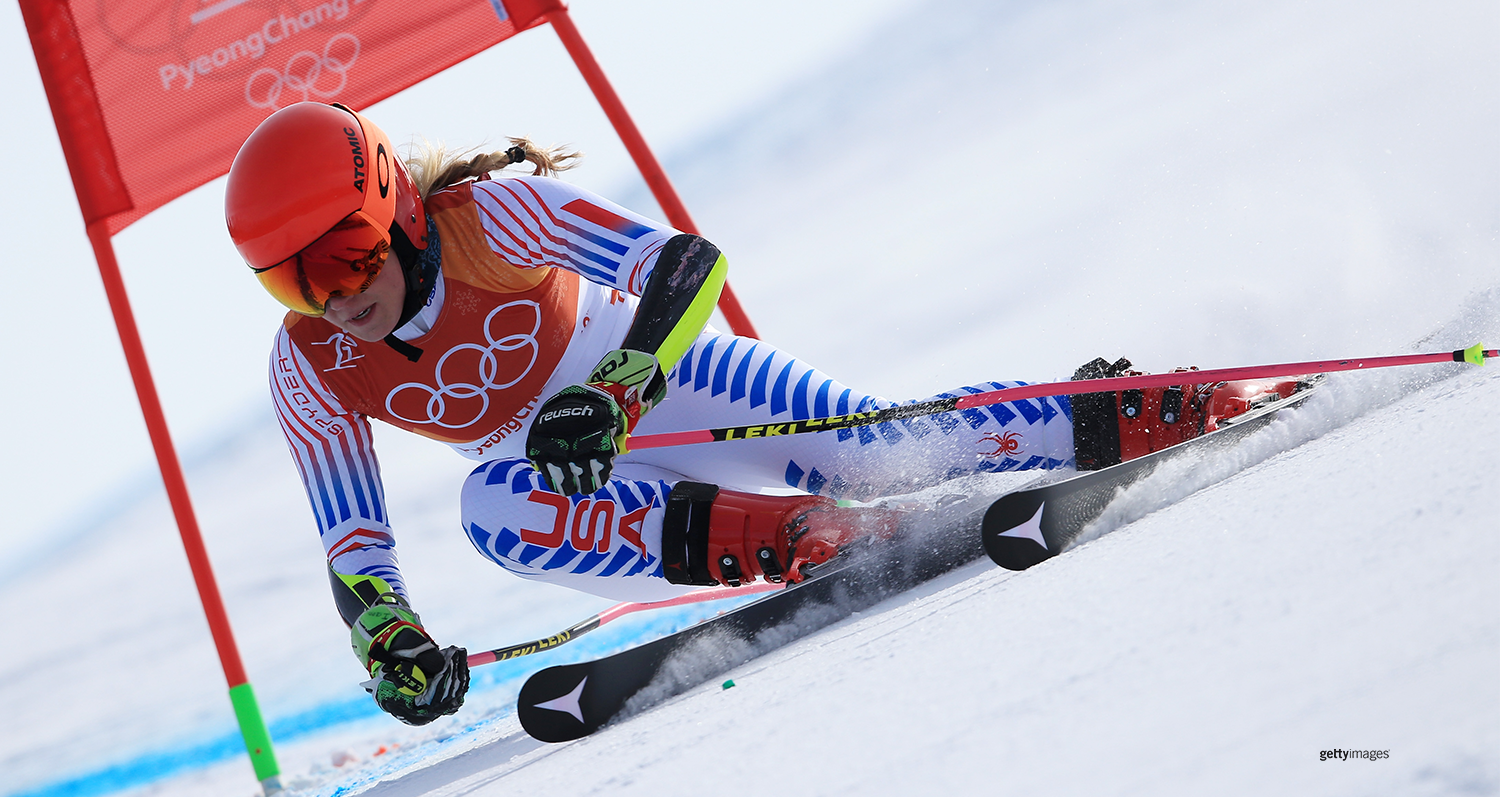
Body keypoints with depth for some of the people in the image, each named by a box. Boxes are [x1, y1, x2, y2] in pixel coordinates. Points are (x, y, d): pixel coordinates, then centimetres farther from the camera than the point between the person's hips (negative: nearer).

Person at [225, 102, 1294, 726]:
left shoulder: (490, 214, -28)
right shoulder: (308, 368, -15)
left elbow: (687, 262, -34)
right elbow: (353, 539, -10)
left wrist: (614, 391, -49)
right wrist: (389, 641, -29)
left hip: (656, 374, -3)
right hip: (558, 465, 3)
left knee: (871, 447, -19)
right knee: (491, 508, -32)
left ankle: (1108, 421, 0)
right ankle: (783, 538, -30)